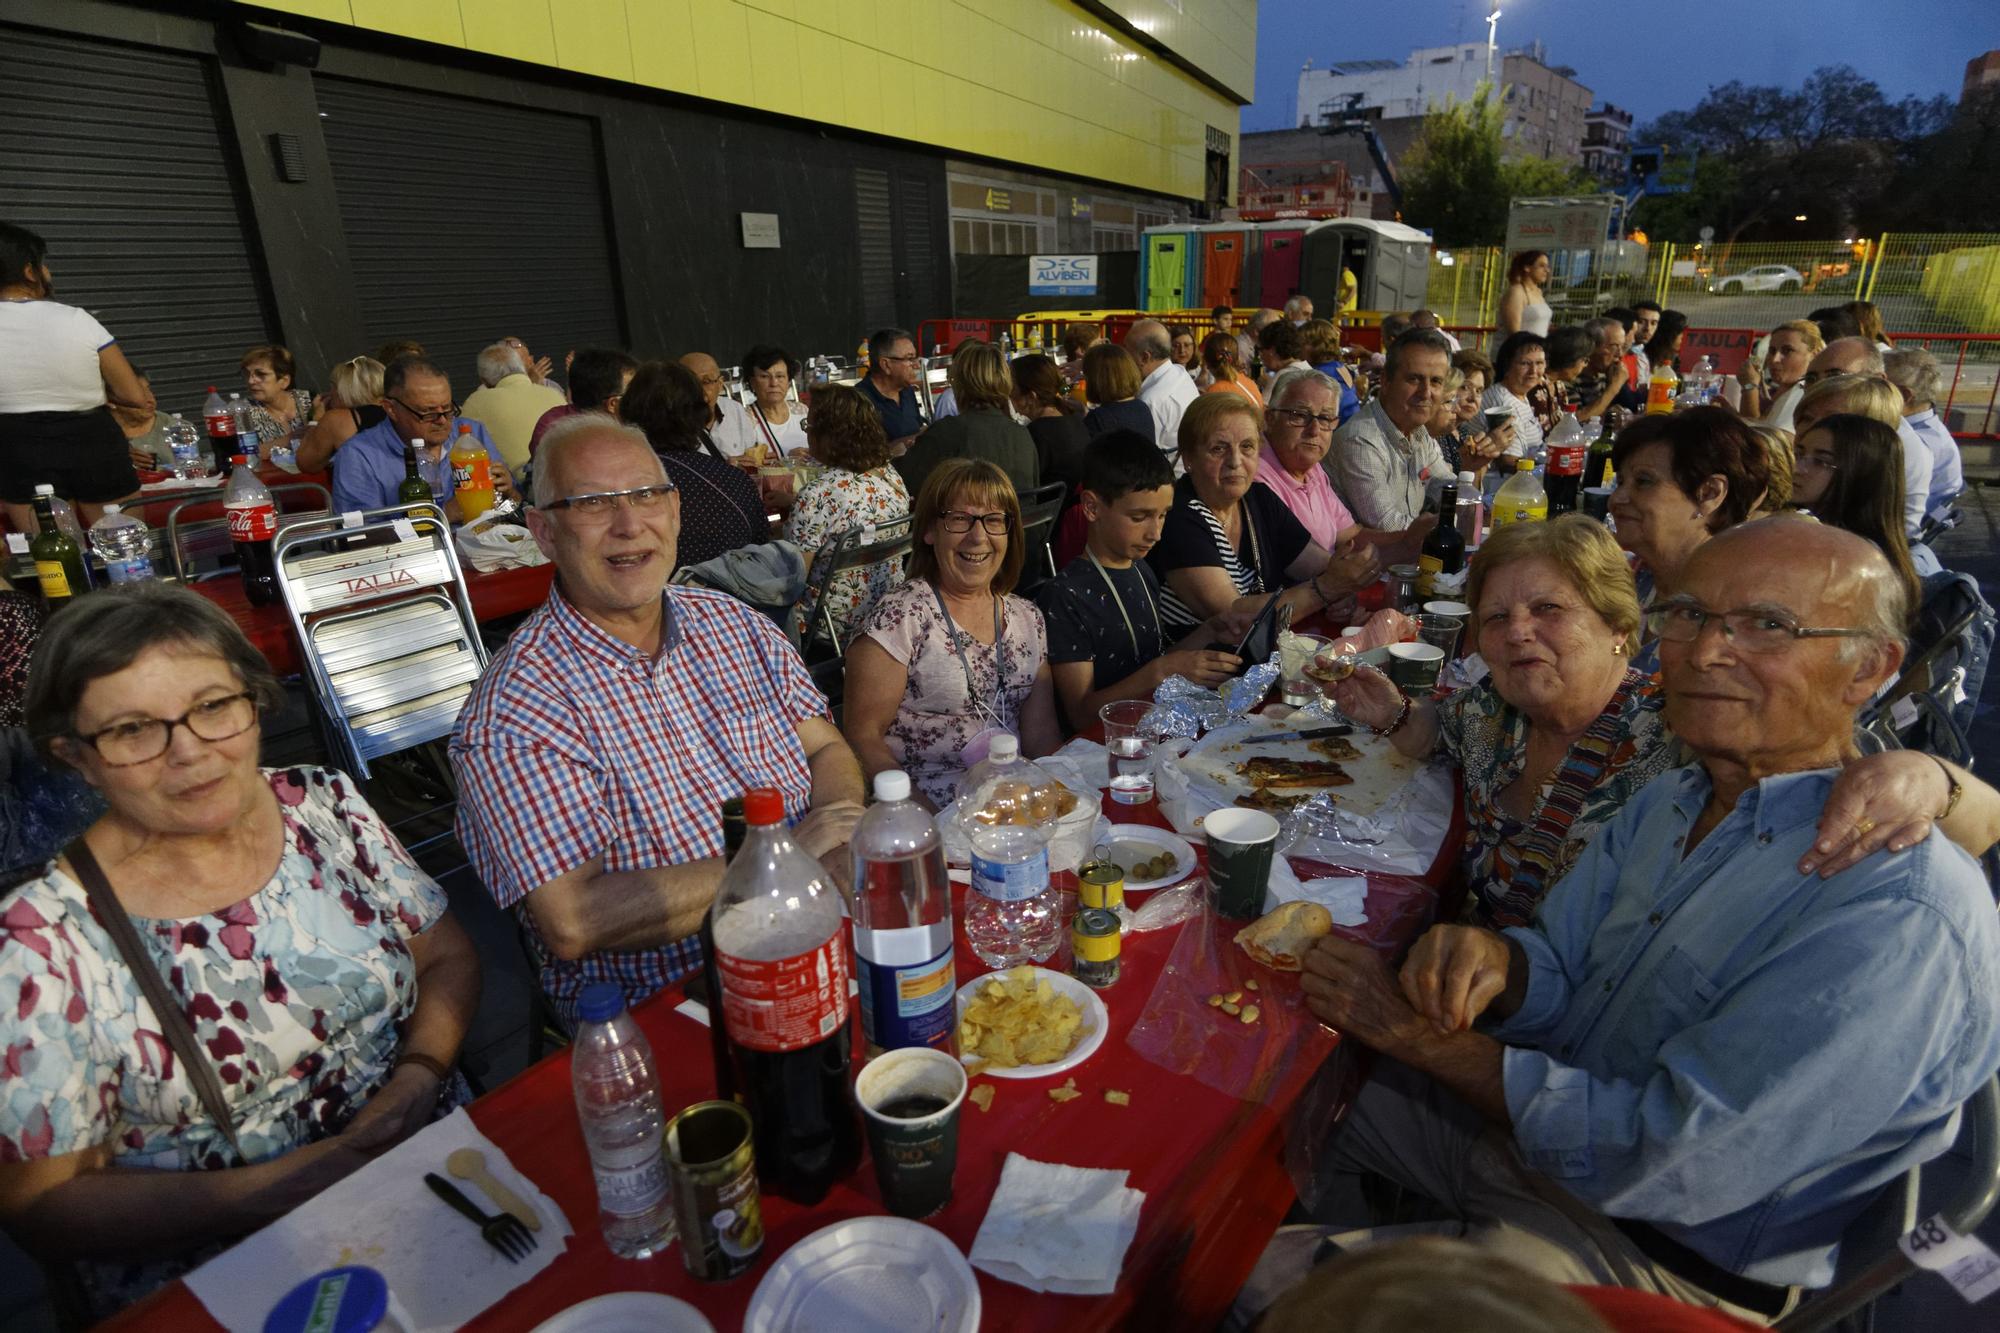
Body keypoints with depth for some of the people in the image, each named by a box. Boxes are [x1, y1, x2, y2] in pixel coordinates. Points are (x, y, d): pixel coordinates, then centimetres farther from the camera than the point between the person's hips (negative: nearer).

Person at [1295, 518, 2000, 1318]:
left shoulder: (1900, 918, -29)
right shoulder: (1674, 801, -1)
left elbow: (1666, 1166, -30)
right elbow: (1560, 975, 3)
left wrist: (1421, 1035, -25)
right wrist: (1493, 962, -21)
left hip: (1659, 1256, -7)